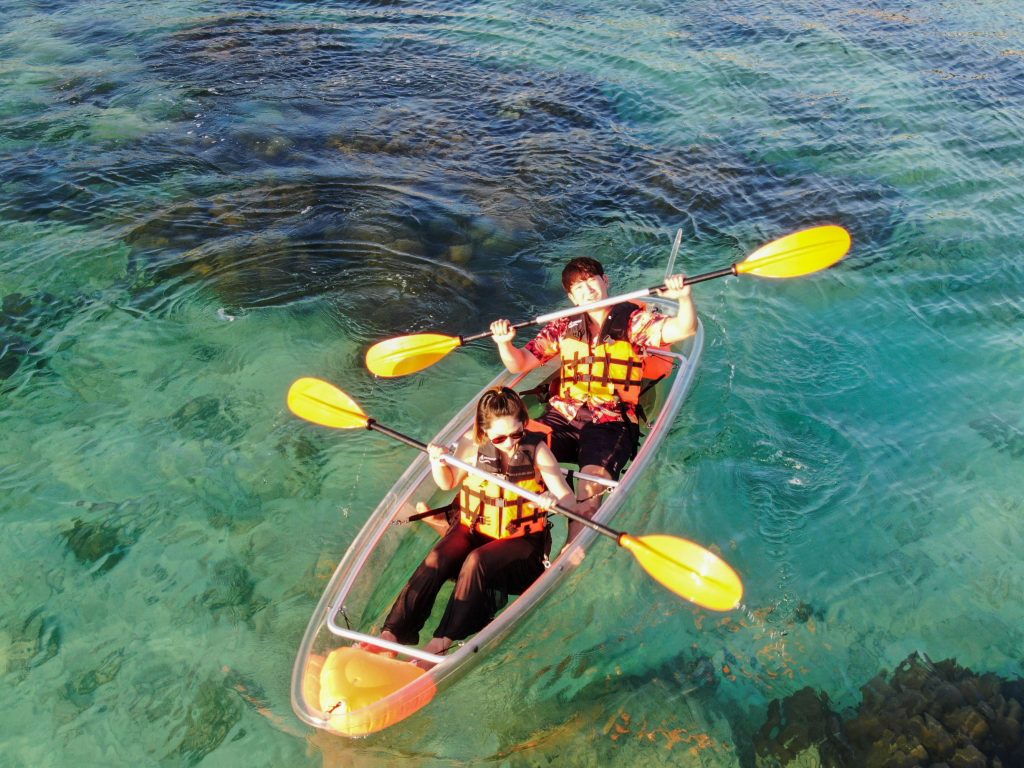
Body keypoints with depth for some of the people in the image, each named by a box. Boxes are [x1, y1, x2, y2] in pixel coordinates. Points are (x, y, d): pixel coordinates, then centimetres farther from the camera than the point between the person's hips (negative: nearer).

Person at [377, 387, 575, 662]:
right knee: (437, 558, -24)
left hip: (520, 538, -2)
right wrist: (437, 463, -13)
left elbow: (570, 501, -13)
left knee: (476, 562, -30)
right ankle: (392, 633, -22)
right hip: (473, 527, 3)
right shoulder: (472, 444, -7)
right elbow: (448, 483, 9)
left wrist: (555, 500, -37)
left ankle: (442, 642, -21)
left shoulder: (537, 449, -12)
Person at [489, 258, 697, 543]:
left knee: (592, 482, -29)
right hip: (563, 416, 4)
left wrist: (684, 297, -32)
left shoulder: (633, 320, 4)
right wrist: (504, 342, -10)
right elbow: (519, 364, 11)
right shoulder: (564, 327, 13)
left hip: (611, 423, -3)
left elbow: (684, 329, -11)